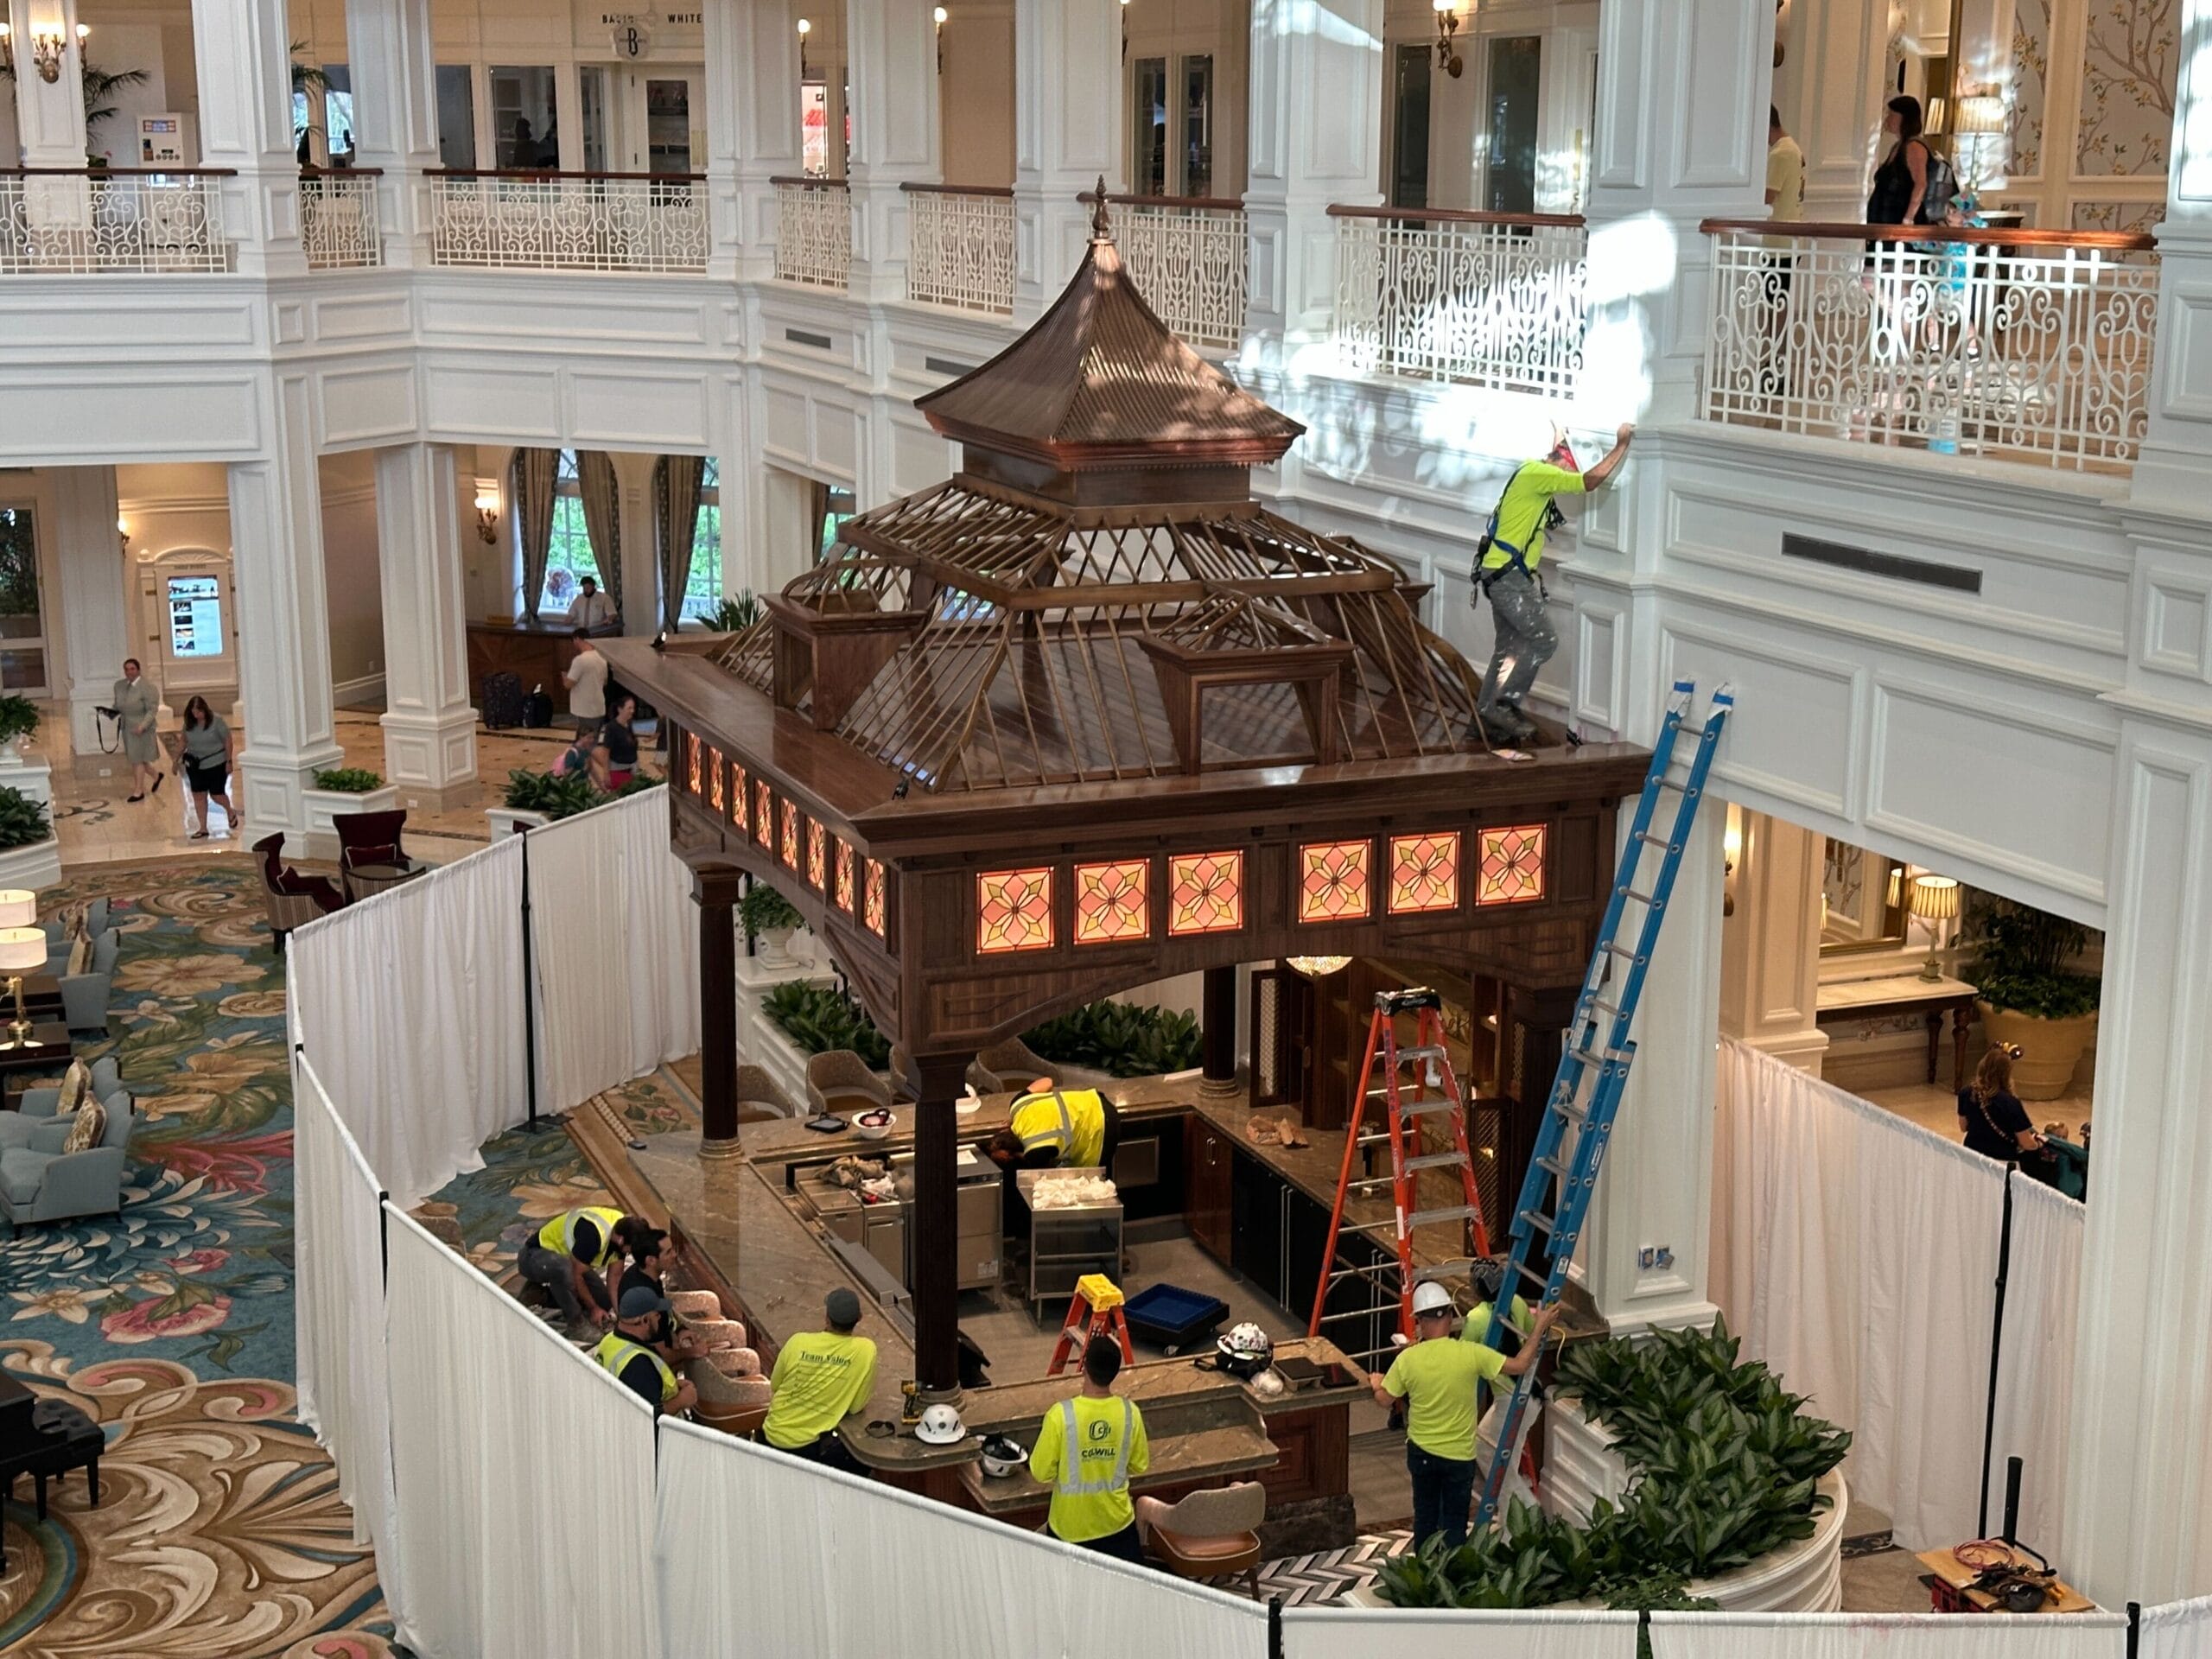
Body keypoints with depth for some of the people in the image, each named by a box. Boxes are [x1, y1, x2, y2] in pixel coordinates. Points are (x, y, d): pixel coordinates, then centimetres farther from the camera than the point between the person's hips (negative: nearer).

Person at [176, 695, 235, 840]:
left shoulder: (216, 720, -14)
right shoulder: (189, 723, -1)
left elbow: (227, 740, -10)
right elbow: (185, 741, 14)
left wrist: (228, 761, -11)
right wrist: (179, 756, 4)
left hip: (216, 764, -4)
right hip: (195, 765, 4)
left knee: (216, 794, 1)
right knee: (199, 796, 4)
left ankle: (230, 813, 34)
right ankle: (203, 828, 14)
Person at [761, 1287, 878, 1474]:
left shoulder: (798, 1342, -8)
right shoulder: (865, 1350, -15)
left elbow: (774, 1387, 7)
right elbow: (856, 1406, -7)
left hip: (773, 1437, 4)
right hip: (808, 1446, -4)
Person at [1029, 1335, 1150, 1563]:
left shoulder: (1061, 1415, -22)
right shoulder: (1130, 1412, -12)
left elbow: (1041, 1473, -13)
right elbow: (1139, 1466, 2)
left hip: (1070, 1526, -1)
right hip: (1116, 1520, 1)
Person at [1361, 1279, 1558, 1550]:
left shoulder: (1407, 1358, -14)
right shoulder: (1471, 1354, -20)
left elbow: (1384, 1401, -2)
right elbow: (1520, 1365, -12)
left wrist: (1376, 1384, 21)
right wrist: (1539, 1327, -2)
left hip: (1421, 1452, 2)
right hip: (1459, 1456, -2)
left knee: (1425, 1518, 19)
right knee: (1454, 1523, 11)